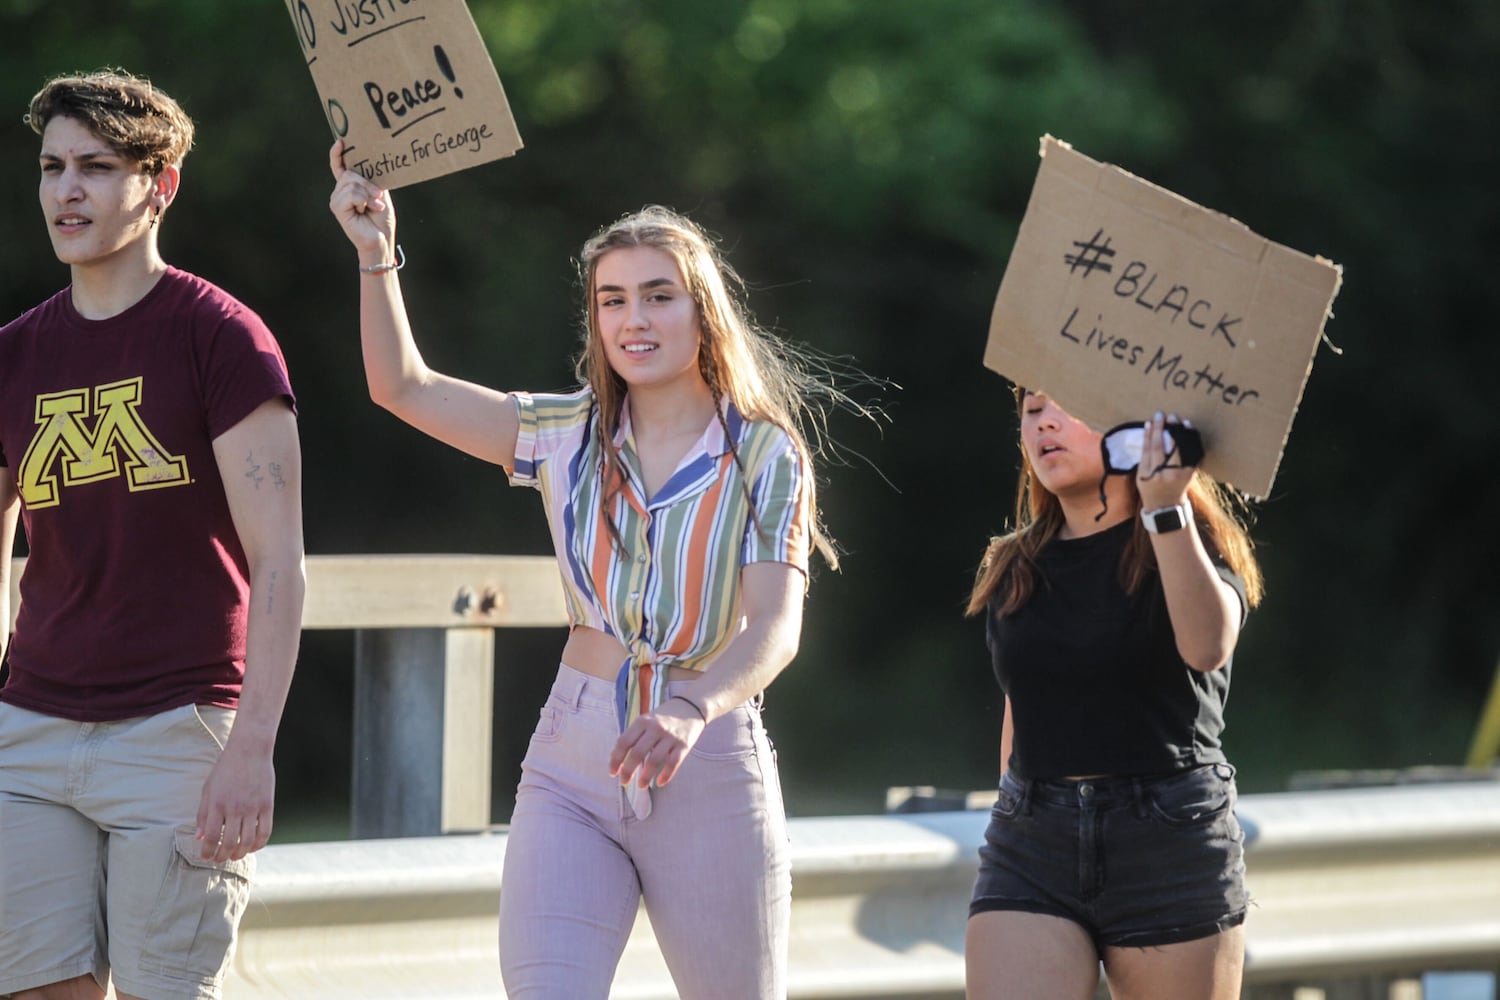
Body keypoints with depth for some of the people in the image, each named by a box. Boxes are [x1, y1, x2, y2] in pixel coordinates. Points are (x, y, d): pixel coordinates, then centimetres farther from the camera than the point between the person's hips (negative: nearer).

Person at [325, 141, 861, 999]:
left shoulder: (765, 458, -2)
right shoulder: (570, 436, 9)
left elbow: (776, 627, -14)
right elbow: (403, 387, 8)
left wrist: (692, 712, -33)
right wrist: (377, 251, -4)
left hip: (709, 761, -2)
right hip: (573, 767, 2)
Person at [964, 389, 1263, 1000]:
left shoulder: (1197, 544, 2)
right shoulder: (1012, 570, 15)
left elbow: (1208, 646, -20)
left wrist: (1167, 513, -27)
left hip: (1172, 842, -3)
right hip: (1031, 846, 3)